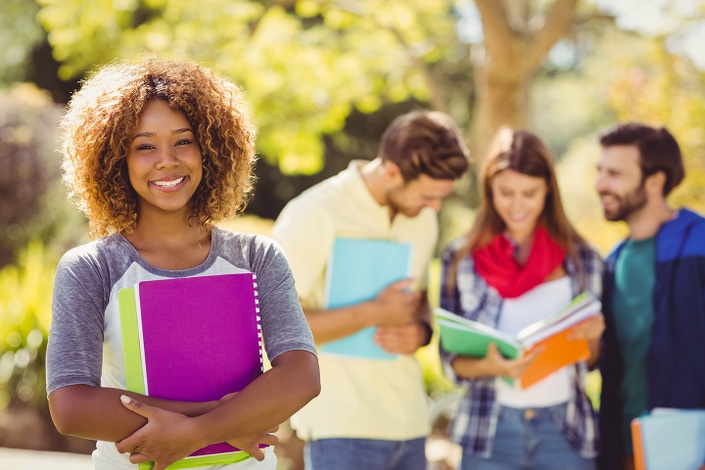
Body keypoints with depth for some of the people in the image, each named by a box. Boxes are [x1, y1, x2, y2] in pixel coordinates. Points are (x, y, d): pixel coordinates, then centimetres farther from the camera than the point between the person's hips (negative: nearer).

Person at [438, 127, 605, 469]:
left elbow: (592, 361, 10)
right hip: (490, 432, 0)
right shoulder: (460, 259, 0)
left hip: (565, 431, 1)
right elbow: (451, 360, 2)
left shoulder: (581, 259, 3)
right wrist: (488, 367, -18)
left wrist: (591, 338, -12)